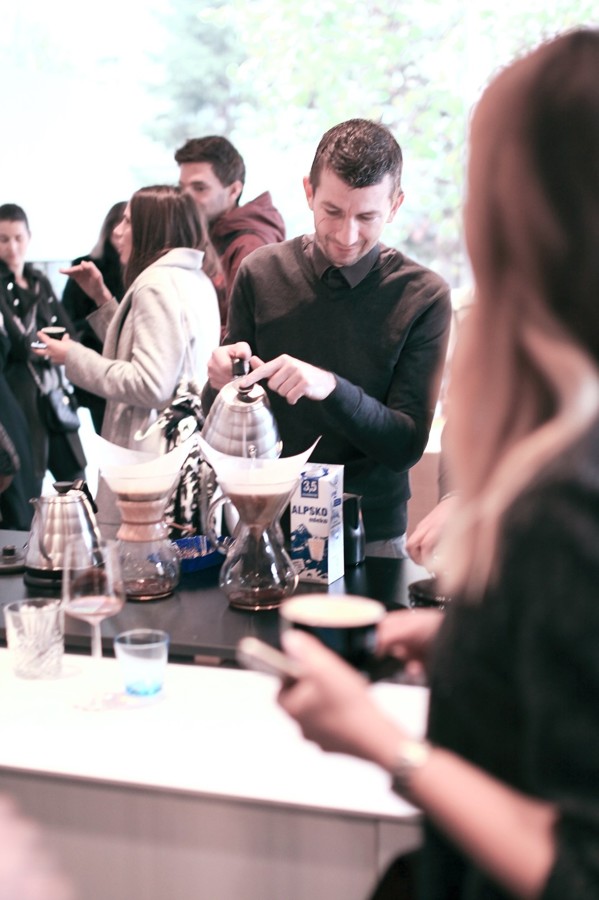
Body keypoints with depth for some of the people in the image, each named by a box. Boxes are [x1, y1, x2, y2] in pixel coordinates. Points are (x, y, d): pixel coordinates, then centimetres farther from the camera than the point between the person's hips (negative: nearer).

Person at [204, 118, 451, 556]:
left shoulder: (424, 296, -8)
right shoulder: (260, 273, -1)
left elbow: (407, 446, -11)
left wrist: (332, 389, -26)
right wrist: (222, 384, -16)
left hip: (370, 534, -1)